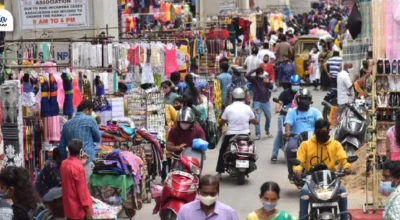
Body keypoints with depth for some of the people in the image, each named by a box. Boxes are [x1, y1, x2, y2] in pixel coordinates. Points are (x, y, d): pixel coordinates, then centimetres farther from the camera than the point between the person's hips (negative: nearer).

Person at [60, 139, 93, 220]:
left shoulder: (64, 164, 3)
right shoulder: (78, 167, -22)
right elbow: (82, 190, -20)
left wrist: (80, 162, 22)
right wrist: (87, 210, -14)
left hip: (69, 207, 8)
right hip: (79, 209, -8)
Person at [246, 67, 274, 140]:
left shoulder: (266, 78, 4)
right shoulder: (254, 79, -3)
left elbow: (271, 87, -6)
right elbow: (247, 76, -20)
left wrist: (268, 82, -25)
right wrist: (254, 70, -15)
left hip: (266, 101, 3)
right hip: (257, 101, -3)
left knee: (268, 117, 14)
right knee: (257, 118, -9)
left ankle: (267, 131, 35)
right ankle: (258, 134, -2)